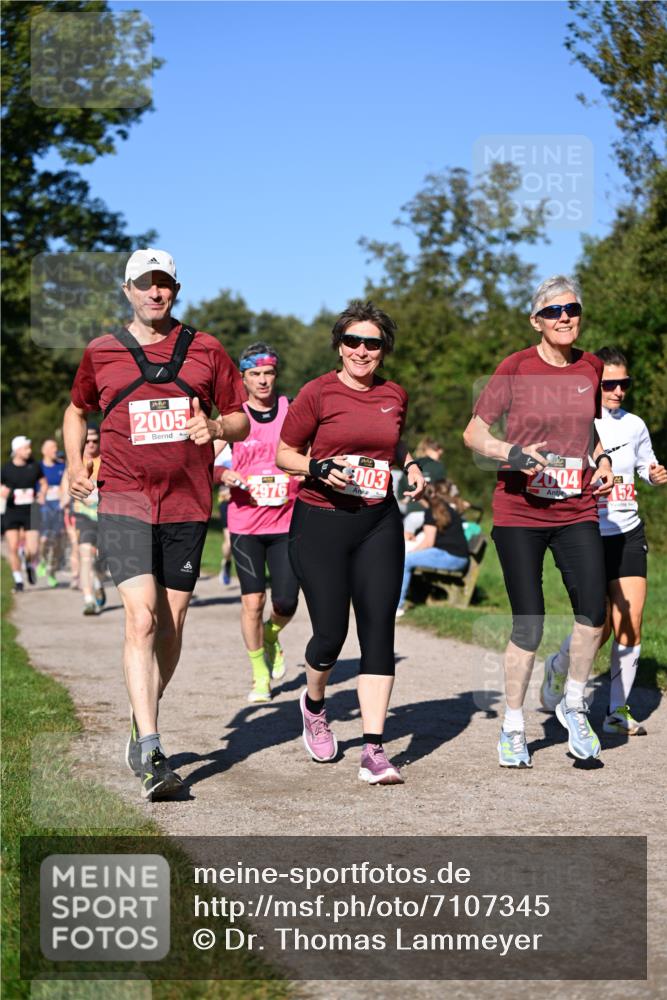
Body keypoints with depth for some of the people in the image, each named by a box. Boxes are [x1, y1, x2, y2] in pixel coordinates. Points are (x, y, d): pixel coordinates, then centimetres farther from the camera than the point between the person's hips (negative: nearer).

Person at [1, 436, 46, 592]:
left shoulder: (34, 466, 2)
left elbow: (43, 483, 16)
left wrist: (42, 495, -3)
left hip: (30, 512, 0)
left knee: (33, 549, -8)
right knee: (13, 547, -6)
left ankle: (30, 566, 27)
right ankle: (18, 581, 9)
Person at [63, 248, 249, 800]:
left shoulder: (206, 350, 8)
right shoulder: (101, 353, 8)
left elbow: (240, 421, 12)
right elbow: (77, 409, 25)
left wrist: (215, 428, -10)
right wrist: (76, 464, 9)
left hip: (187, 503, 2)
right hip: (124, 500, -2)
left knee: (171, 624, 8)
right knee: (141, 617, -17)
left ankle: (144, 723, 30)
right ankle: (150, 754, -20)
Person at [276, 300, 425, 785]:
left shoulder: (395, 396, 8)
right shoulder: (318, 392, -4)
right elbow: (284, 454, 2)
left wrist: (410, 464, 7)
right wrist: (317, 467, -17)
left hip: (379, 524, 3)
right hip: (321, 524, -3)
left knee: (379, 631, -5)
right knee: (330, 633, -3)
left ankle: (374, 750, -4)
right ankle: (314, 703, 33)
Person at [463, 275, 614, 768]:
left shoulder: (591, 367, 6)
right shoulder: (515, 368, -6)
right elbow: (473, 433, -3)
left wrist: (602, 460, 5)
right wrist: (512, 454, -19)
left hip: (577, 510, 3)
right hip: (520, 511, -3)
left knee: (594, 612, -10)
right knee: (528, 625, -2)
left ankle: (574, 705, 15)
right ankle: (513, 727, 17)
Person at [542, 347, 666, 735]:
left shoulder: (635, 425, 7)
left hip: (629, 535, 4)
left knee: (630, 627, -2)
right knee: (598, 628, -4)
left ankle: (619, 710, 11)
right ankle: (558, 667, 28)